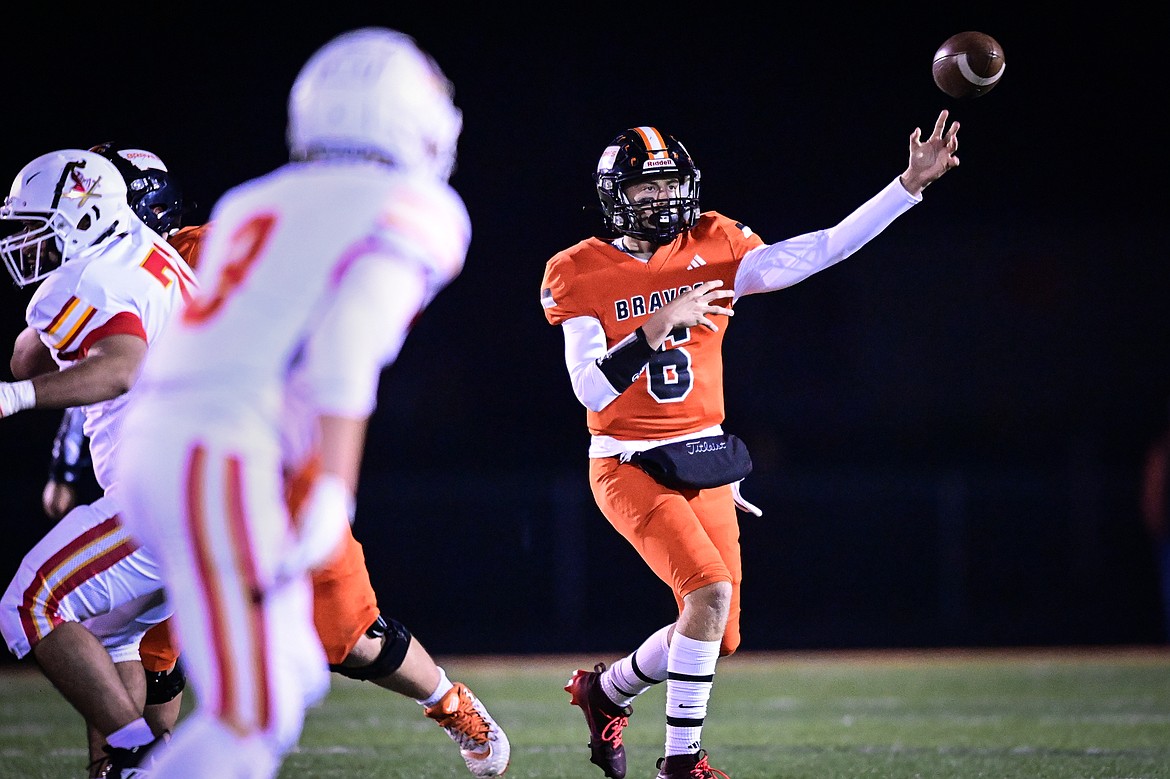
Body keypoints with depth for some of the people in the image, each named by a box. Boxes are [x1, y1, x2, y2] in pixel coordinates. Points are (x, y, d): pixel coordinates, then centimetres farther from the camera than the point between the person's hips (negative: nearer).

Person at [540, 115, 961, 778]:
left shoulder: (711, 249, 1)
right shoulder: (583, 275, -6)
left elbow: (819, 251, -9)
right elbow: (592, 389, -15)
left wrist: (912, 183, -16)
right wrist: (655, 328, -28)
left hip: (704, 464, 5)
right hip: (628, 467, -5)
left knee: (718, 639, 3)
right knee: (710, 590, -25)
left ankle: (606, 690, 32)